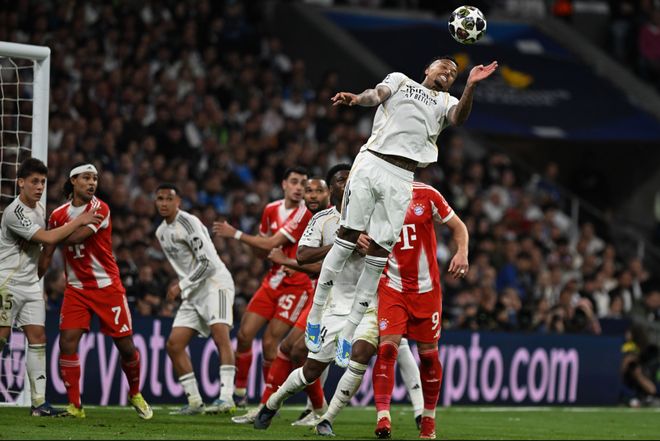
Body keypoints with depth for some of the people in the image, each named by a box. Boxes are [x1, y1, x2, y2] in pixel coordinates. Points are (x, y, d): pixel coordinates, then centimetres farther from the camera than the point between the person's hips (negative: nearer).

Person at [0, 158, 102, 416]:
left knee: (38, 337, -1)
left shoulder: (39, 208, 11)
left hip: (31, 284, 8)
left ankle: (39, 402, -4)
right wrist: (80, 221, -15)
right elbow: (48, 238, -21)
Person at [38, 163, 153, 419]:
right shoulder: (59, 214, 4)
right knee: (67, 343, -13)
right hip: (76, 289, 3)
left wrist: (54, 234, -4)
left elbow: (74, 237, -22)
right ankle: (74, 406, -4)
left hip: (107, 287, -3)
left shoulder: (100, 209, -10)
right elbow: (47, 254, 11)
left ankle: (135, 395, 27)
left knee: (126, 347, 1)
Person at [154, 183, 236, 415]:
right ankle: (194, 401, 5)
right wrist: (182, 284, 13)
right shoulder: (161, 232, 15)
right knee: (174, 343, 0)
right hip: (194, 292, 9)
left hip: (215, 282, -9)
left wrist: (181, 285, -15)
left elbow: (207, 263, -17)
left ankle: (226, 397, -35)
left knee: (220, 334, -26)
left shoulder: (188, 223, -12)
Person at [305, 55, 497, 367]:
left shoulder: (446, 102, 24)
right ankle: (315, 315, 0)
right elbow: (377, 95, 1)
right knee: (349, 234, -8)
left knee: (380, 250, -3)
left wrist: (471, 86, -15)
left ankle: (347, 335, 2)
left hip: (402, 177, 2)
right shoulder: (400, 80, 20)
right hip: (372, 162, -2)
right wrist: (357, 98, -22)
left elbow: (459, 118, 2)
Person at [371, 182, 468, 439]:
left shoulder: (426, 195, -5)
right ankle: (383, 417, -20)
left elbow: (457, 226, 5)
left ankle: (429, 418, 24)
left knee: (428, 354, 8)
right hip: (392, 287, 0)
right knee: (387, 348, -17)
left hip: (426, 288, 0)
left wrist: (462, 252, -14)